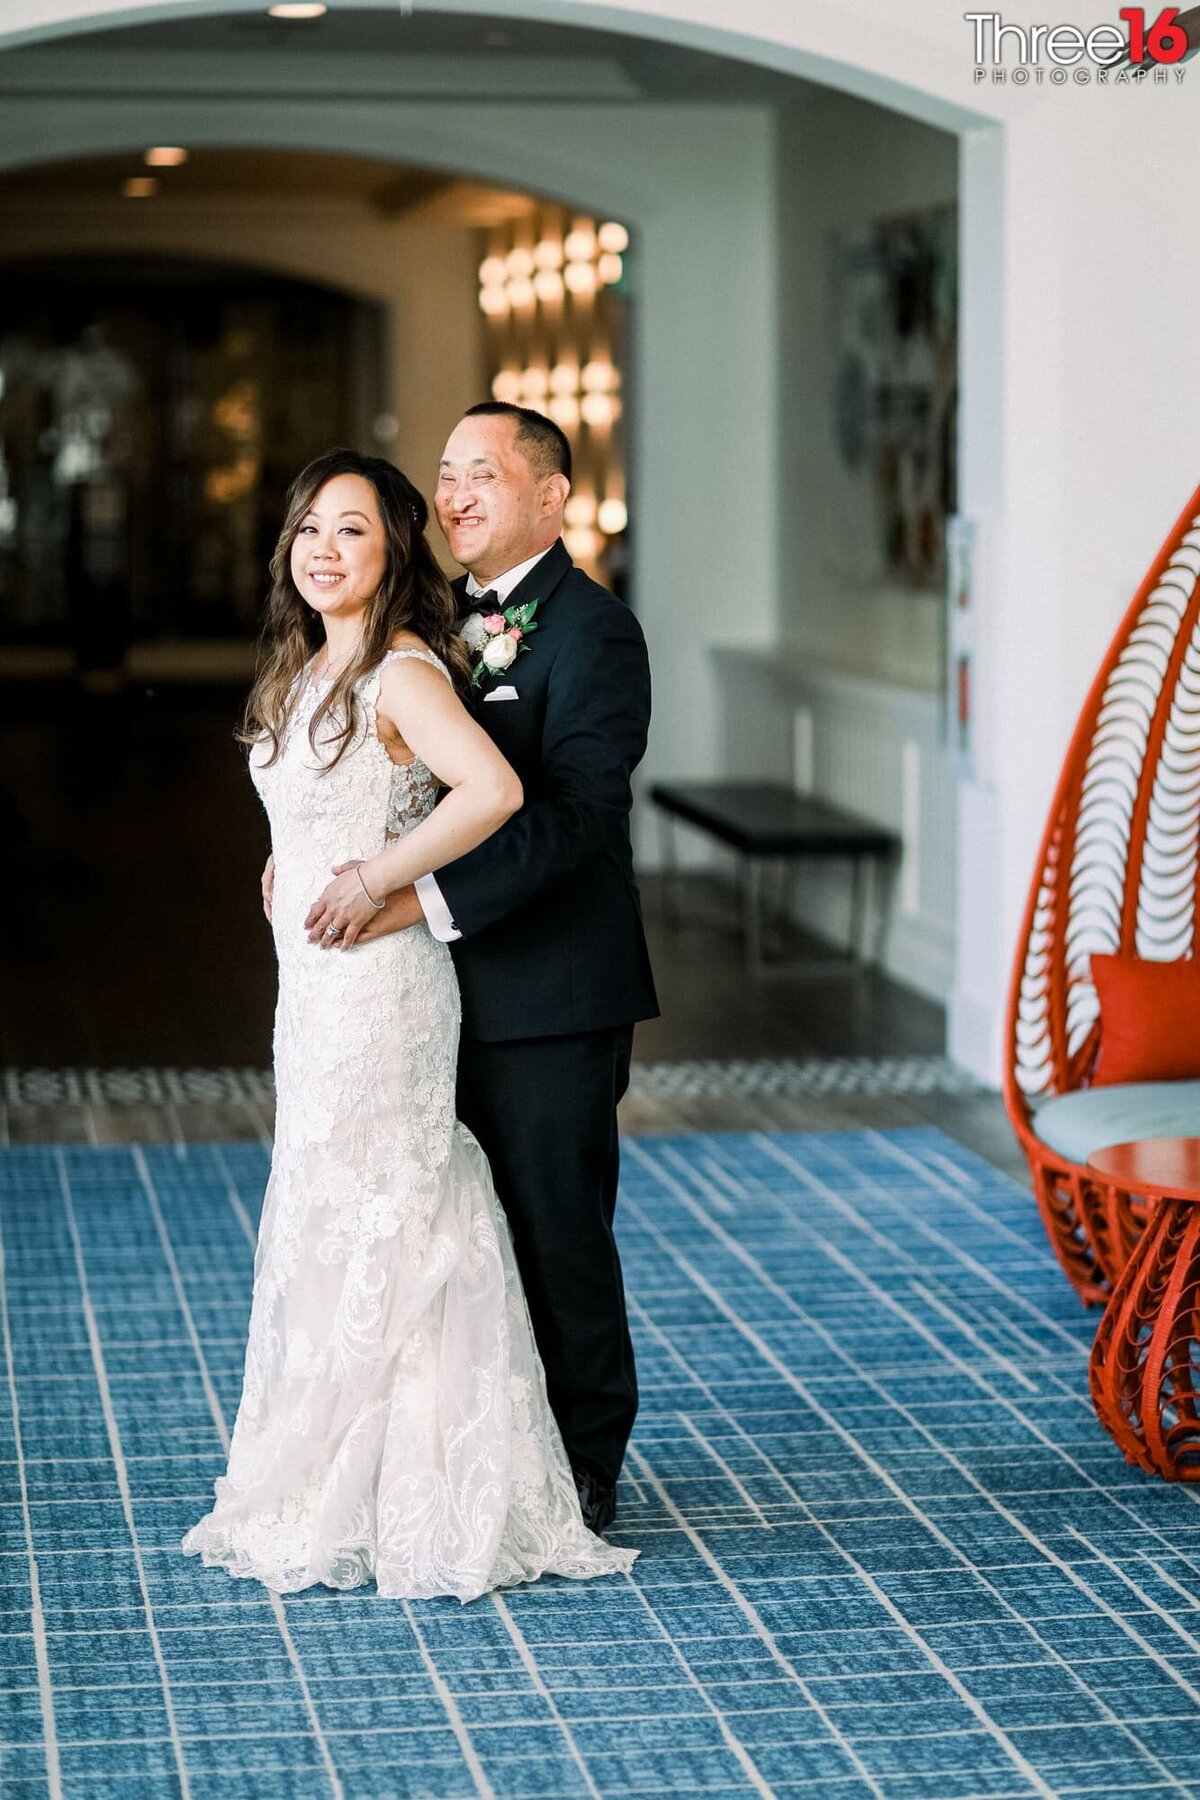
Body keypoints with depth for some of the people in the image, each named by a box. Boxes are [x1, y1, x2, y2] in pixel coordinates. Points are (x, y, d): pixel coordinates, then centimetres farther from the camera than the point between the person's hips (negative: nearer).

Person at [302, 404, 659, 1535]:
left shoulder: (593, 633, -12)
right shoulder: (450, 619, 15)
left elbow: (574, 814, -22)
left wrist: (426, 898, -28)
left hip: (550, 996, -8)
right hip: (456, 990, 8)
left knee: (559, 1234, 2)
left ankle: (581, 1474, 15)